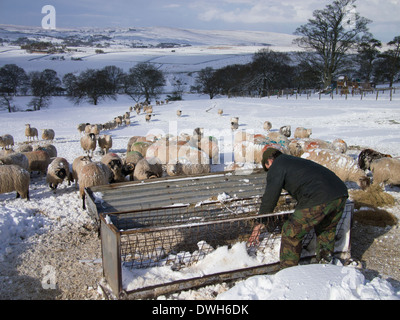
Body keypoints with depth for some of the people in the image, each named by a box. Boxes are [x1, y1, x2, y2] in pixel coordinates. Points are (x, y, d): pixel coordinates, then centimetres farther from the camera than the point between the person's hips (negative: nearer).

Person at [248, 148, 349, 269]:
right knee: (327, 230, 31)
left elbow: (270, 197, 7)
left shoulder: (277, 165, 10)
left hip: (317, 200, -8)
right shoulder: (297, 161, 34)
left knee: (291, 234, 6)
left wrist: (258, 225, 15)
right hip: (341, 193, 9)